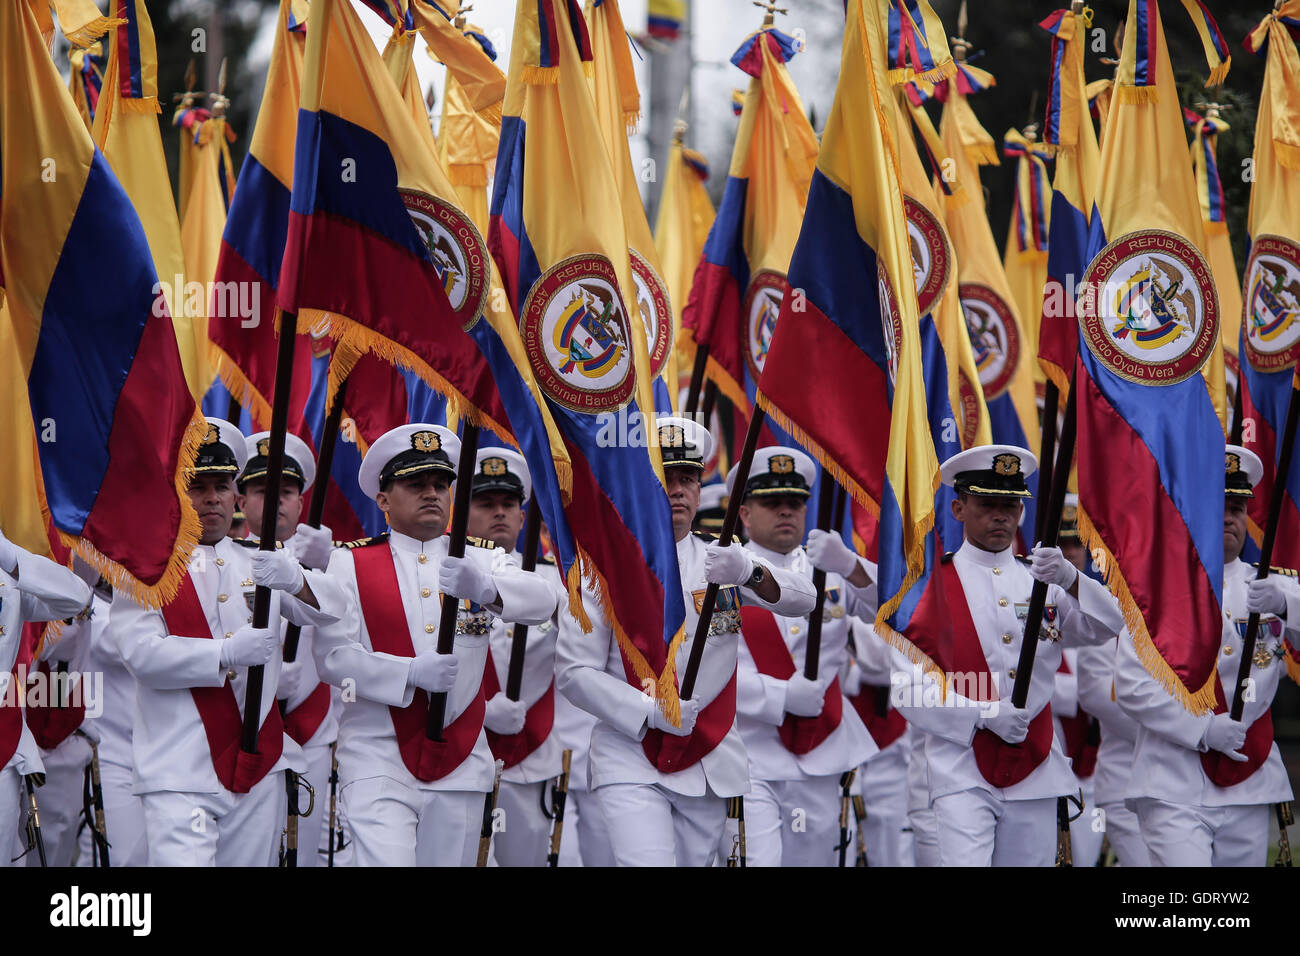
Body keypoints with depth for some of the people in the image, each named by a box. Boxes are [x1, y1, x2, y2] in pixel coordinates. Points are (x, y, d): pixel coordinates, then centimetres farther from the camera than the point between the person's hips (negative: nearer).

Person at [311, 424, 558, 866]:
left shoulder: (481, 561, 12)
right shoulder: (350, 563, 6)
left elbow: (542, 601, -9)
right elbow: (331, 656, -6)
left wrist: (483, 587, -30)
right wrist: (412, 673, -20)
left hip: (461, 765, 3)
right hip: (378, 760, -3)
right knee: (385, 862, -21)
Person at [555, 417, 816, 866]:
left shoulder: (722, 561, 8)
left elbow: (802, 600, -10)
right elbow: (573, 672, -4)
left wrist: (749, 572, -31)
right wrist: (650, 711, -18)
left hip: (709, 765, 3)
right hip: (631, 762, -3)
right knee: (648, 863, -24)